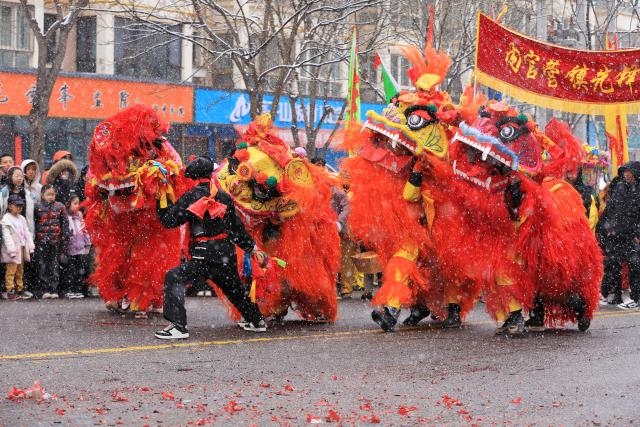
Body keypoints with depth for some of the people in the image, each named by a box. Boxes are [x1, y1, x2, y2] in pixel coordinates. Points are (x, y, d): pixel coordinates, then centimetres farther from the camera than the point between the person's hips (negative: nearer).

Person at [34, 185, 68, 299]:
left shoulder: (60, 207, 6)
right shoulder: (38, 207, 4)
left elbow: (65, 224, 5)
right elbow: (33, 224, 6)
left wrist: (64, 240, -1)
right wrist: (34, 238, 0)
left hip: (56, 241, 0)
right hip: (42, 241, 0)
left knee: (55, 265, 3)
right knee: (43, 265, 0)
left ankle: (54, 290, 7)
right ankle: (45, 290, 3)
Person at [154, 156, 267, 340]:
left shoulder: (191, 197, -6)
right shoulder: (224, 197, 11)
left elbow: (169, 220, -4)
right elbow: (237, 227, 17)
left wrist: (161, 201, 11)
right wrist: (253, 247, 27)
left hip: (205, 257, -7)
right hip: (227, 256, 7)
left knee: (174, 278, -7)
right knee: (234, 288, 27)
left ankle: (178, 326, -17)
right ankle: (257, 321, 40)